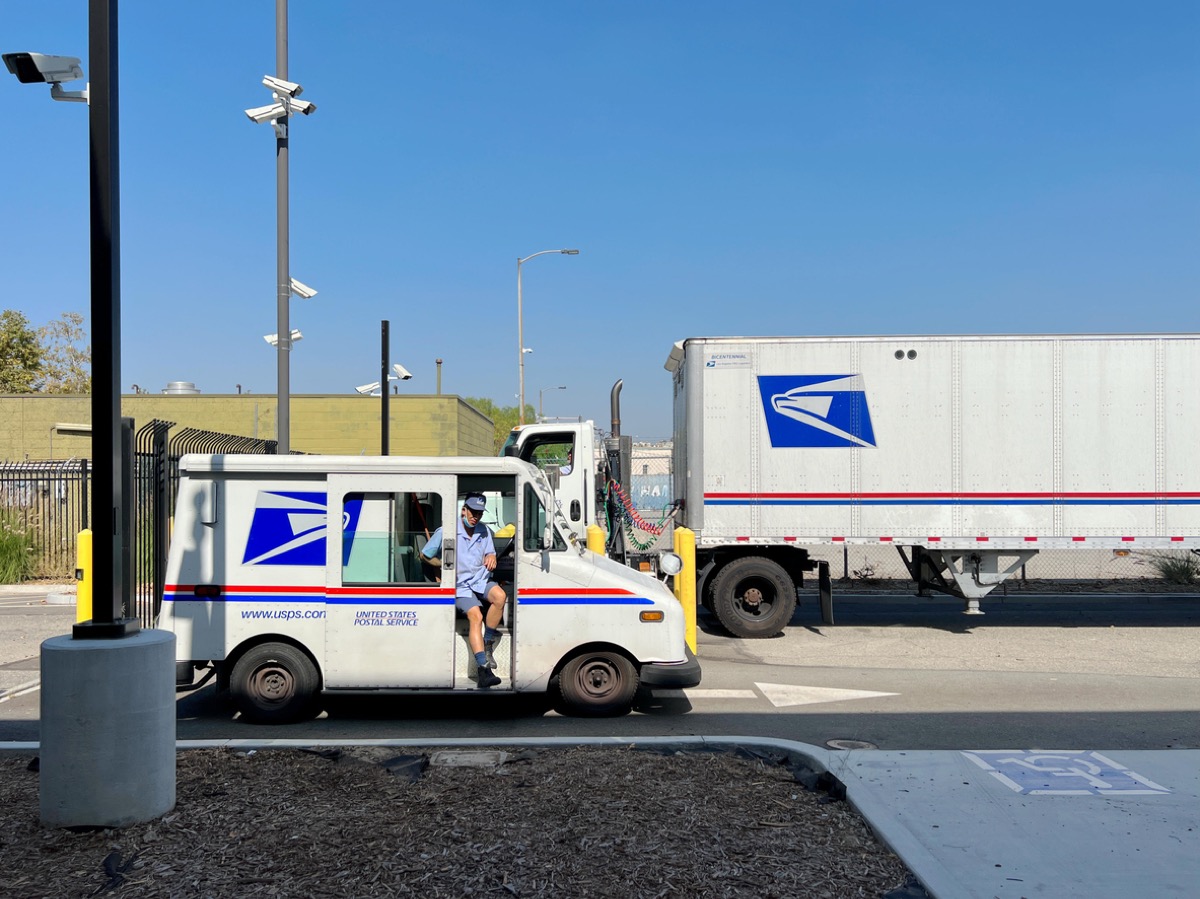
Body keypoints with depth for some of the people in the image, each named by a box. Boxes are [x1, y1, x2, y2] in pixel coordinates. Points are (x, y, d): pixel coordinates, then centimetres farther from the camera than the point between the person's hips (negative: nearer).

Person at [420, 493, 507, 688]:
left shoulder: (484, 531, 12)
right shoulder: (446, 532, -2)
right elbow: (425, 555, 6)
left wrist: (491, 557, -3)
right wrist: (445, 565, -9)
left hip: (481, 581, 4)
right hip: (460, 586, -4)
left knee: (500, 596, -30)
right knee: (475, 615, -30)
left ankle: (488, 644, -14)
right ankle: (483, 669, -39)